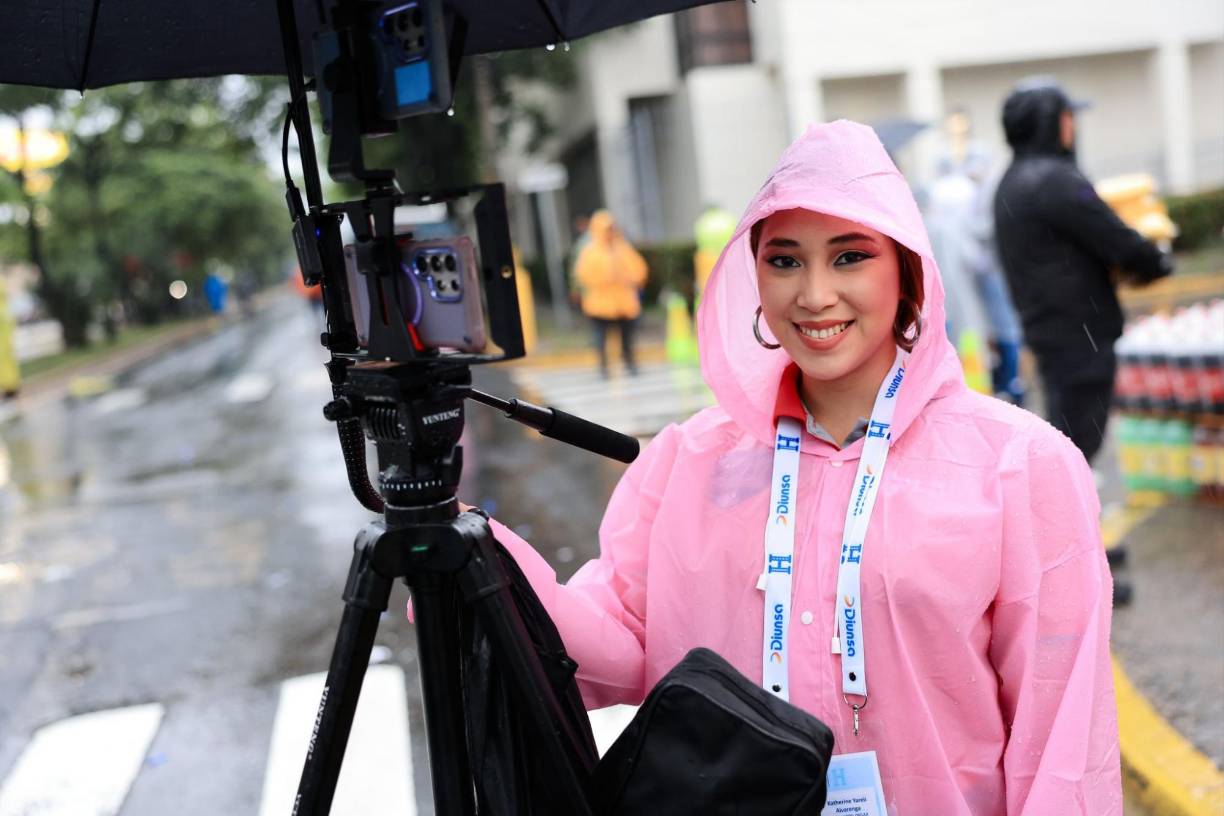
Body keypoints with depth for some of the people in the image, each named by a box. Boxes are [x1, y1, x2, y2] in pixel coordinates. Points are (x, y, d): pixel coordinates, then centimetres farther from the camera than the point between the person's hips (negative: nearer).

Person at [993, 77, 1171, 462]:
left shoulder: (1010, 184, 14)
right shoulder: (1055, 179, -17)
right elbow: (1122, 245, -17)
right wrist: (1157, 263, 4)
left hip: (1047, 329, 10)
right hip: (1081, 334, -10)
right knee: (1076, 440, -4)